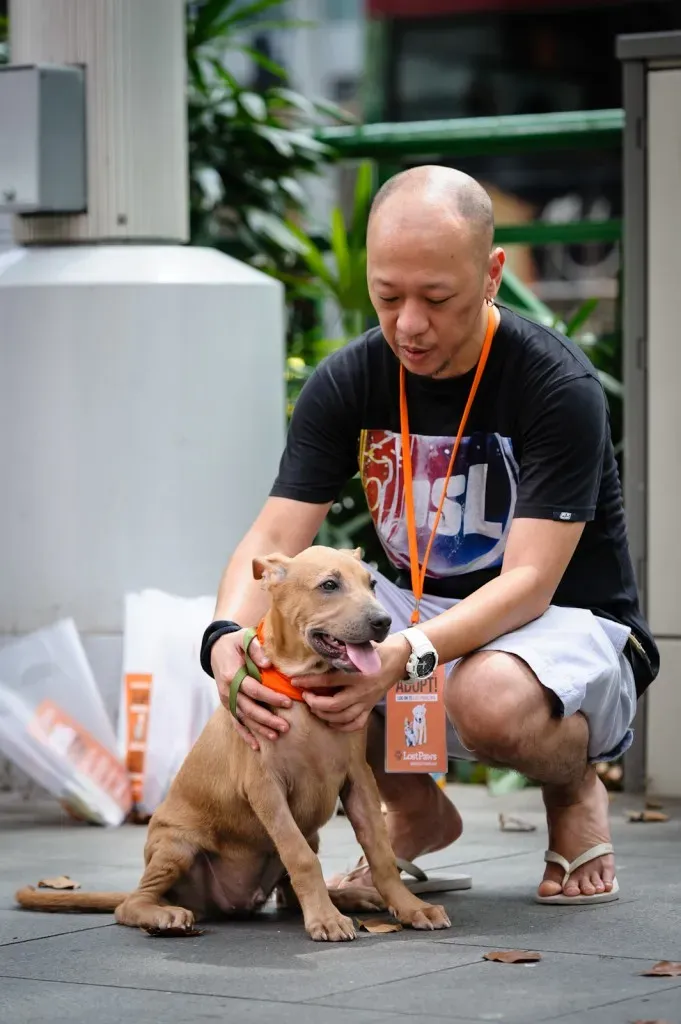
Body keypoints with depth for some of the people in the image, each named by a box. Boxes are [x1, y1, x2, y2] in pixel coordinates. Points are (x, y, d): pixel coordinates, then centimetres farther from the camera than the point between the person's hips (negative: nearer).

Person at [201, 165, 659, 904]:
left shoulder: (558, 386, -20)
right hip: (424, 615, 5)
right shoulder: (346, 384, -6)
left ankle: (574, 789, -1)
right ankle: (415, 809, 4)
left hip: (570, 627, -5)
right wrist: (229, 639, -36)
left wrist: (403, 656, -44)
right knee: (274, 638, -23)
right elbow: (274, 540, -12)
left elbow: (529, 582, -26)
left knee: (489, 699, -40)